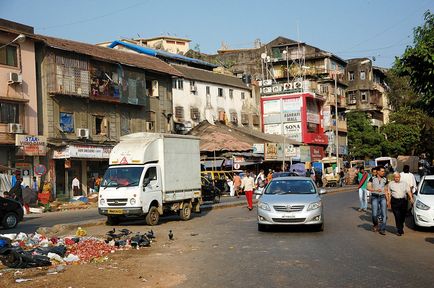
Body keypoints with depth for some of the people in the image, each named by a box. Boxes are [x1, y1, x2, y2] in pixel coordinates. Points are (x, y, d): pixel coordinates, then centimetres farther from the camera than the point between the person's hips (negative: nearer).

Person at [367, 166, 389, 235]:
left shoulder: (385, 180, 10)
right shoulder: (372, 179, 3)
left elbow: (386, 191, 15)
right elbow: (368, 188, -5)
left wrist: (388, 200, 11)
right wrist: (376, 190, -20)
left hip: (383, 197, 2)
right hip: (375, 197, -2)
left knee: (384, 214, -6)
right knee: (374, 214, -8)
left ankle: (382, 229, 1)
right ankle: (375, 225, 20)